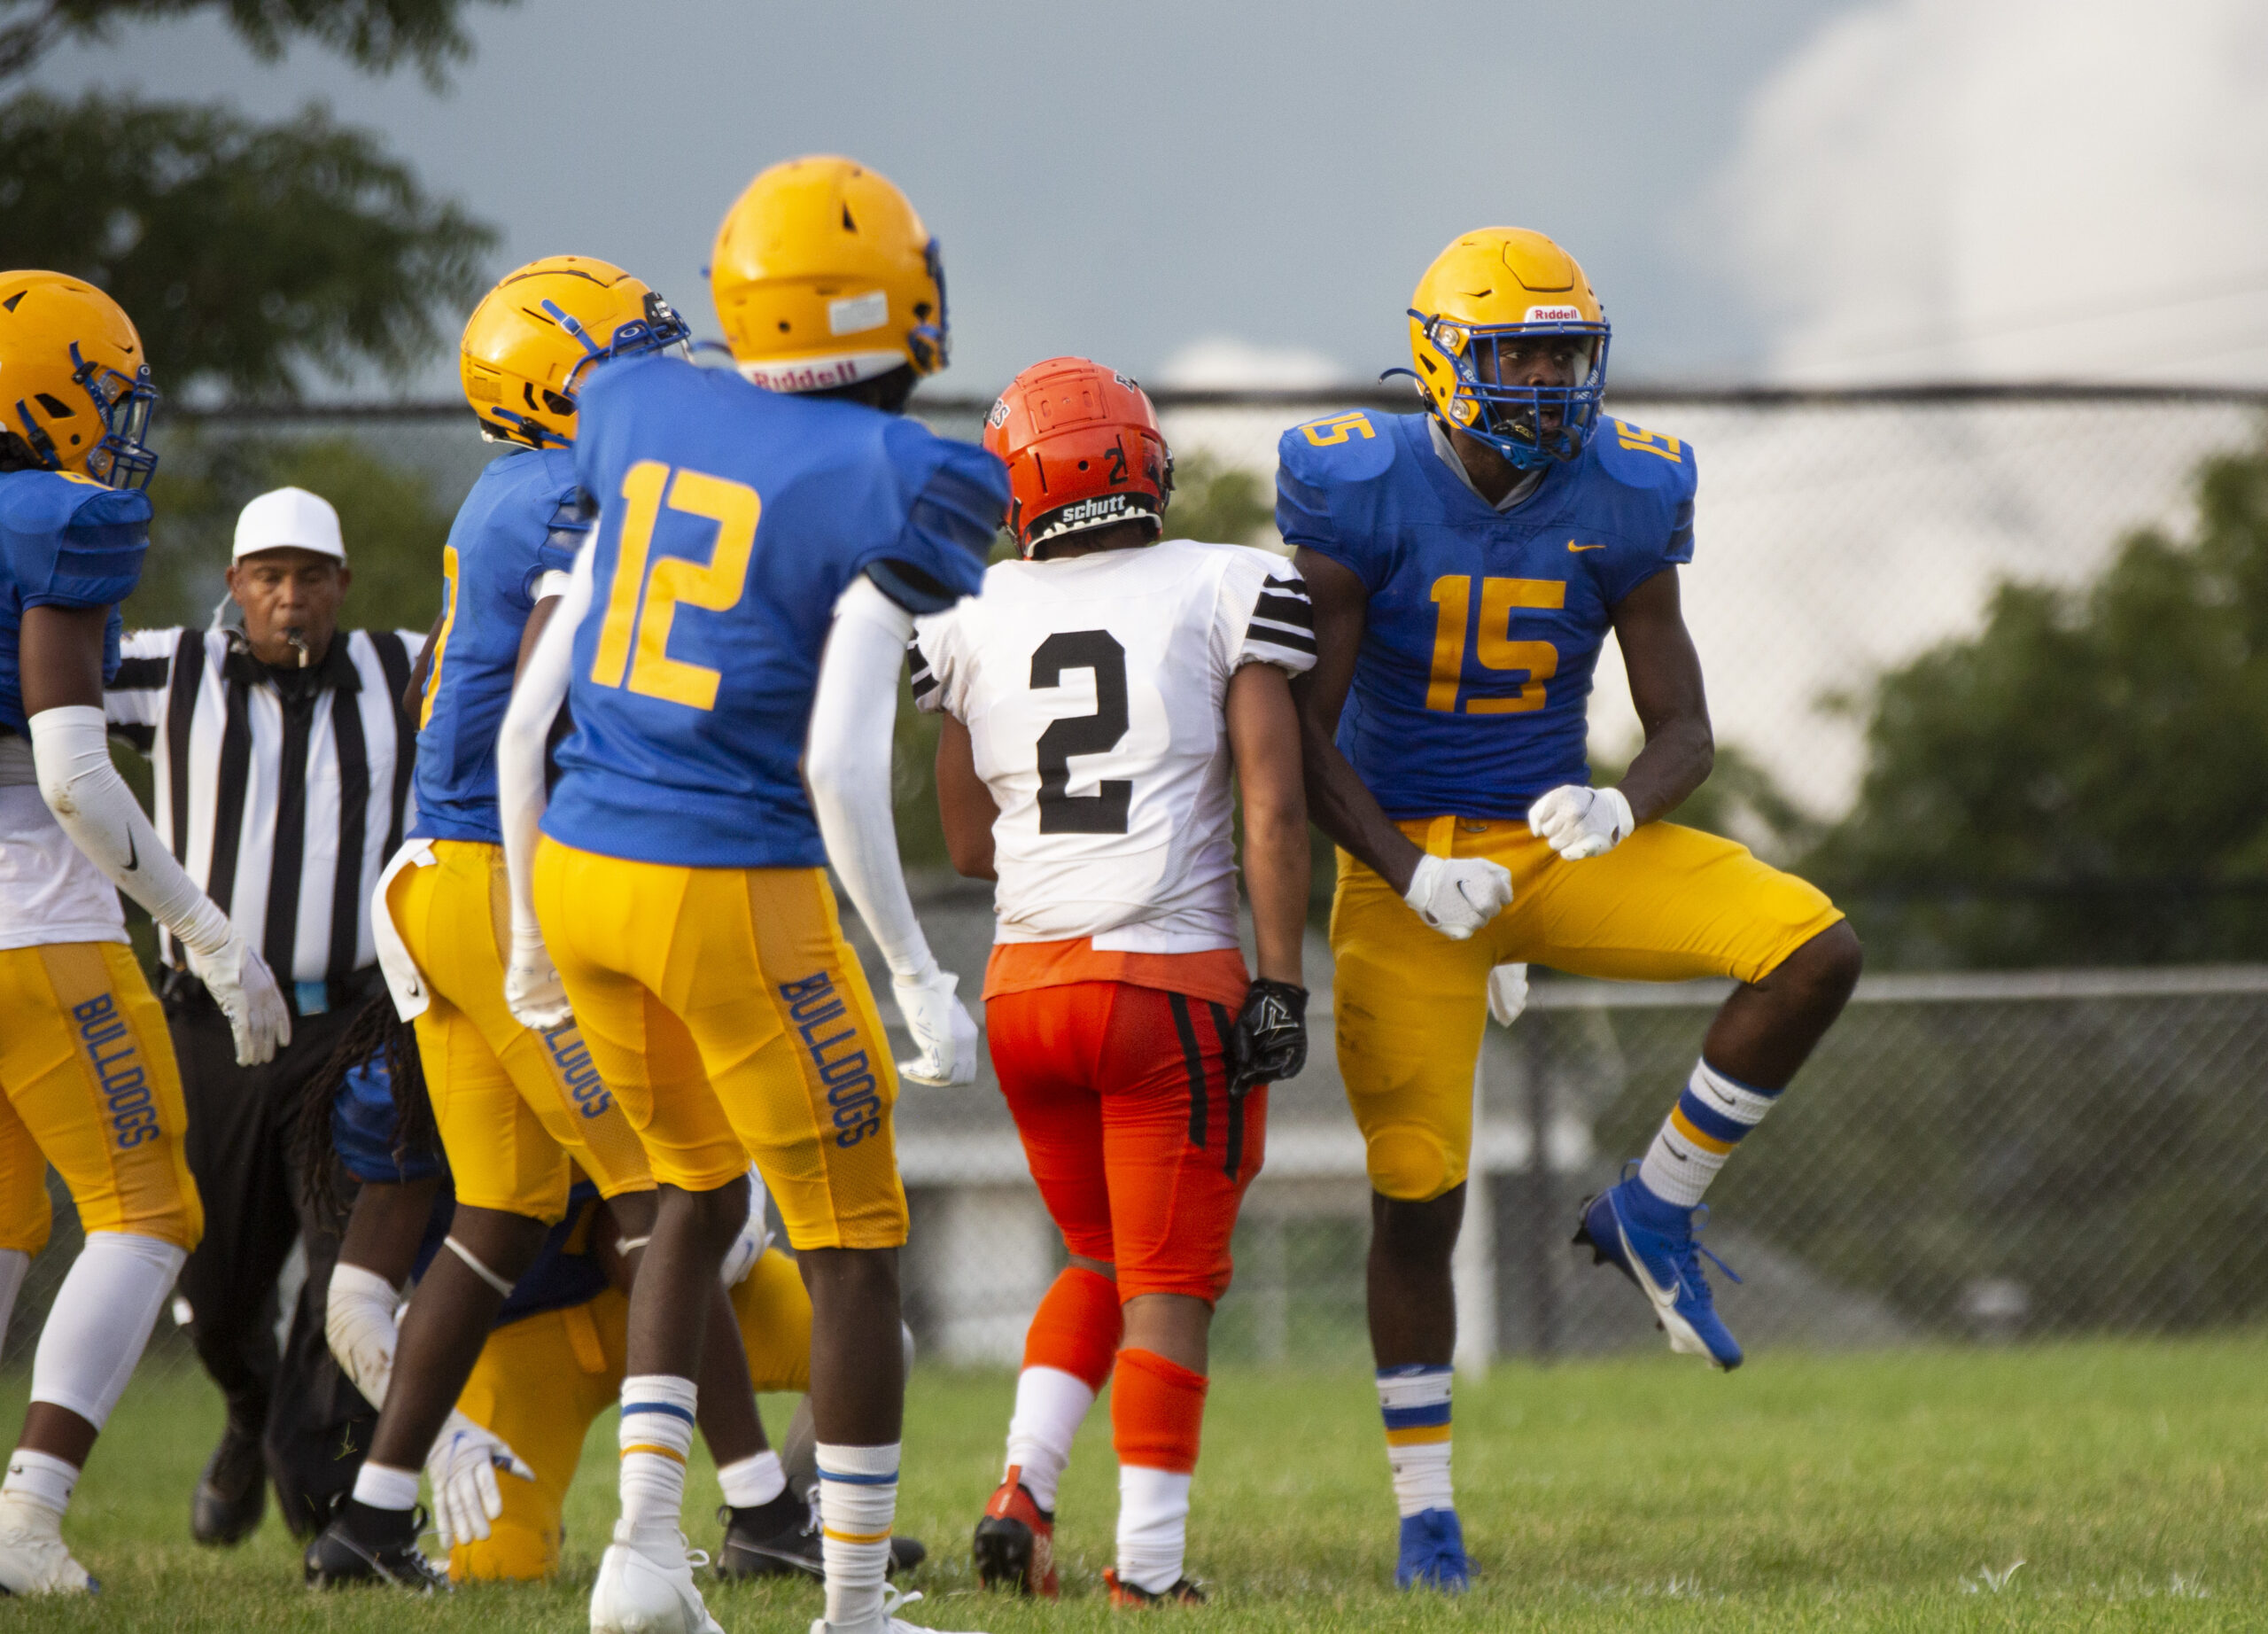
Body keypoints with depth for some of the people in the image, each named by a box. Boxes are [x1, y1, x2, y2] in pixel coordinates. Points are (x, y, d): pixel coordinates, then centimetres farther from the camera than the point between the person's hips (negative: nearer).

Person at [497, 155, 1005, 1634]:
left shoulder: (651, 429, 7)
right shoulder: (894, 487, -11)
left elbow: (530, 710, 9)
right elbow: (842, 765, -18)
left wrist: (533, 919, 20)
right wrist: (919, 980, -10)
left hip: (579, 867, 6)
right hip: (735, 899, -6)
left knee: (702, 1189, 25)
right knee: (854, 1246, 9)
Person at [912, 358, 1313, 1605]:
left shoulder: (971, 621, 7)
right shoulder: (1227, 592, -1)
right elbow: (1273, 811, -7)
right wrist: (1281, 986, -5)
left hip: (1026, 985, 4)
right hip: (1175, 975, -4)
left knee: (1103, 1261, 21)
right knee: (1170, 1288, 4)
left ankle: (1022, 1490, 4)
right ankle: (1147, 1569, -1)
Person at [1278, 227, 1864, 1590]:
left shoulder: (1616, 504, -4)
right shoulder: (1365, 496, -13)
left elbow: (1684, 729, 0)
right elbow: (1304, 728, -11)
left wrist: (1620, 806, -23)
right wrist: (1408, 875, -24)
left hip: (1563, 848, 3)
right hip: (1408, 865, -3)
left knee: (1815, 952, -19)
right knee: (1418, 1191, -4)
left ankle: (1656, 1212, -2)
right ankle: (1426, 1511, 12)